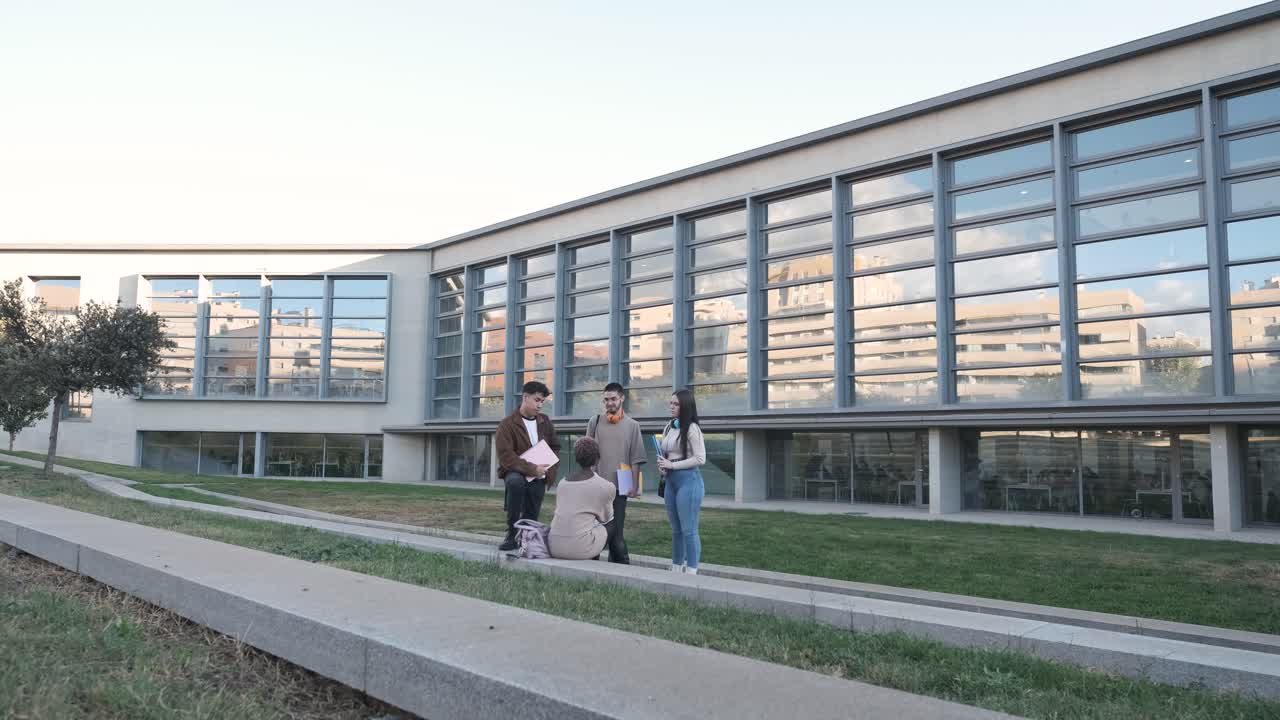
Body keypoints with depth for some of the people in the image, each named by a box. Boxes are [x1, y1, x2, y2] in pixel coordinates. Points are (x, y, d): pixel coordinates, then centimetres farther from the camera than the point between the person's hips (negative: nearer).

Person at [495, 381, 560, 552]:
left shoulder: (545, 422, 9)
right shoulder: (507, 424, -9)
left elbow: (555, 447, 20)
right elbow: (506, 457, -17)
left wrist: (550, 471, 3)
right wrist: (532, 469, -23)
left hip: (538, 479, 5)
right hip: (516, 472, -5)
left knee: (530, 519, -1)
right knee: (516, 482, -38)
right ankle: (512, 535, -28)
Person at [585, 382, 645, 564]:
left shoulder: (632, 425, 5)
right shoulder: (594, 422, 8)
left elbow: (636, 458, 2)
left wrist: (635, 485, -4)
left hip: (619, 485, -1)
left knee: (616, 529, 0)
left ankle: (620, 563, 10)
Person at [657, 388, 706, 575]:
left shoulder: (691, 428, -10)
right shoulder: (669, 427, 13)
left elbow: (700, 459, -14)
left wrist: (672, 465, -13)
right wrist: (662, 465, 1)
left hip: (688, 480, -8)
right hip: (670, 481, 8)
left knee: (688, 530, -4)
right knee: (676, 529, 16)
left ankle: (691, 572, 2)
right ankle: (676, 569, 25)